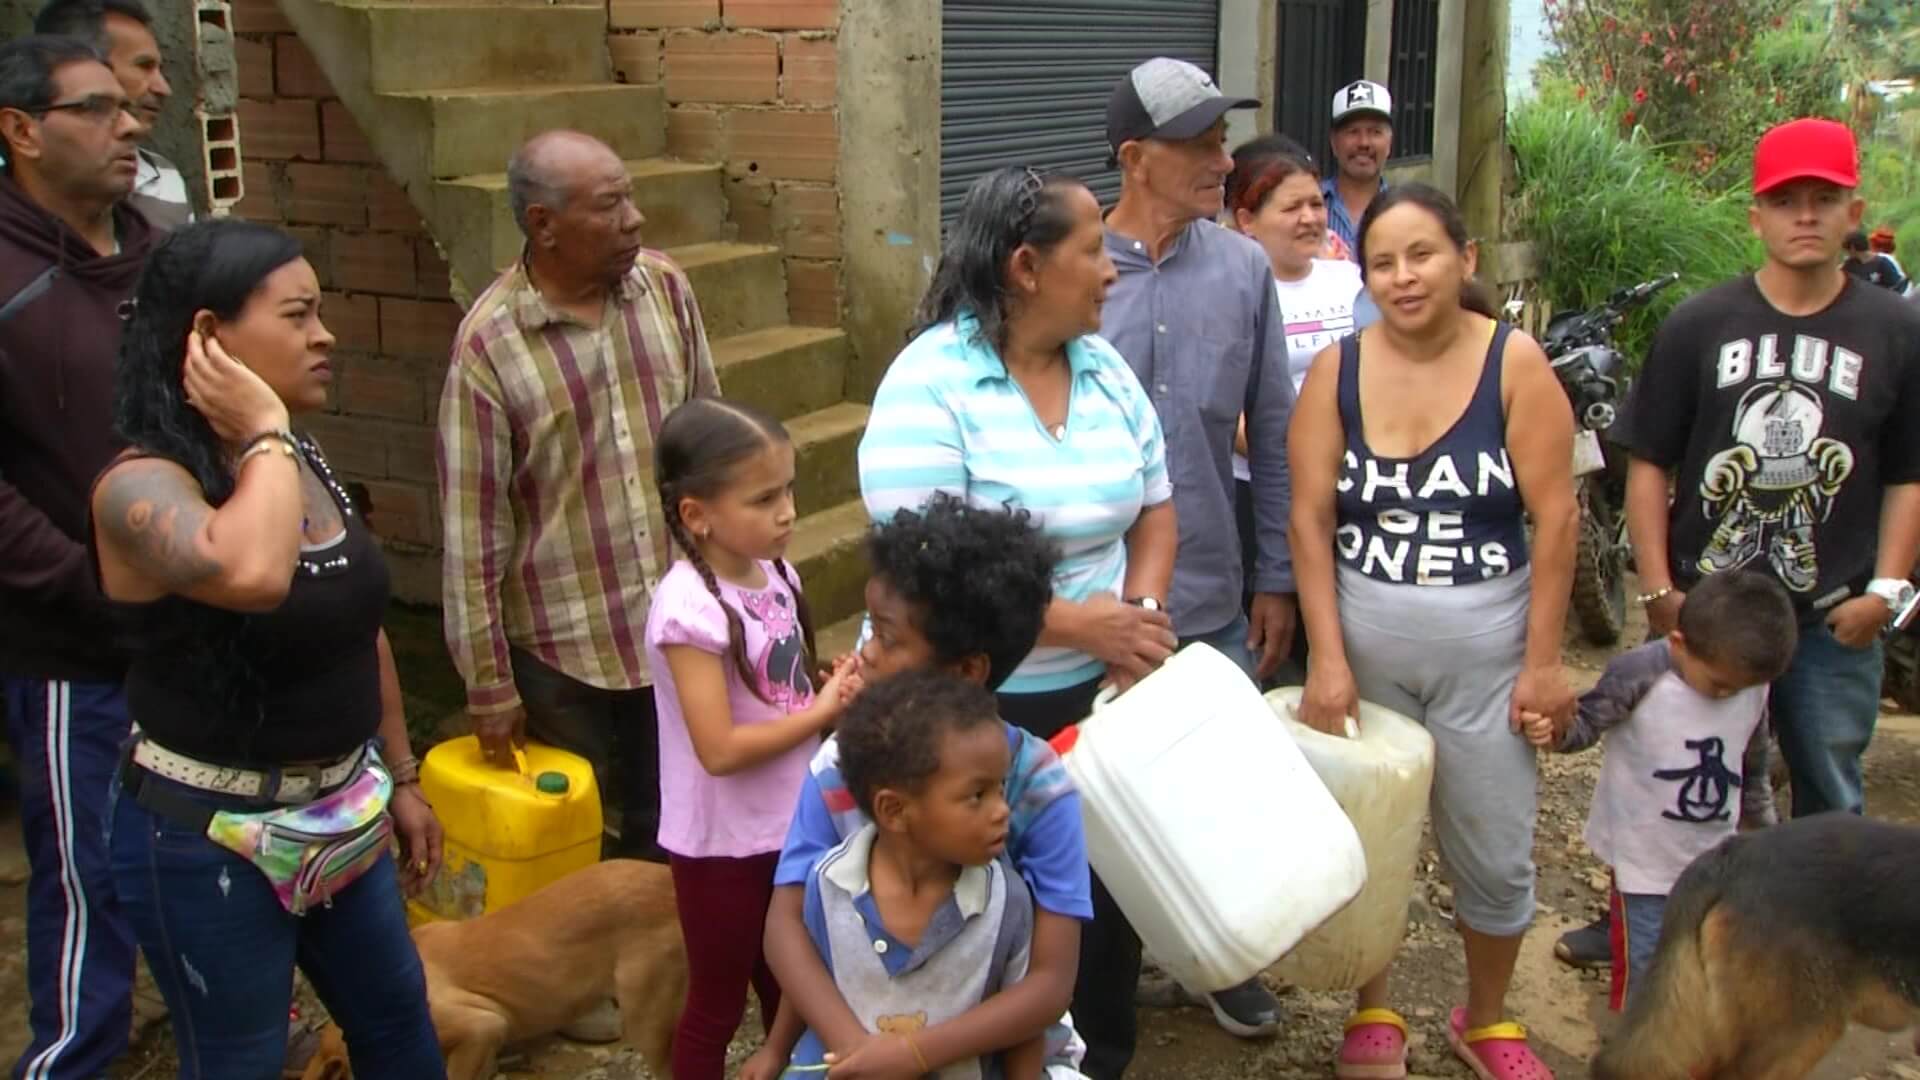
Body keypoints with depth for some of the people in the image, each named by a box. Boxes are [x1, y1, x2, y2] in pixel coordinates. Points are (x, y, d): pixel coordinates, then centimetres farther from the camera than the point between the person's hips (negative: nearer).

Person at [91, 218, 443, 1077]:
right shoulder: (142, 486, -22)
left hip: (336, 814, 8)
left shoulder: (302, 461, 2)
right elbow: (250, 576, -45)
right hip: (207, 836, -7)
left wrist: (401, 778, 17)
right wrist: (262, 433, -29)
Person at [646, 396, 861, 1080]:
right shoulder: (690, 607, -25)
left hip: (788, 824, 7)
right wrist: (822, 711, -19)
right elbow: (720, 749, -27)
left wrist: (838, 688, -8)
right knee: (717, 1006, 12)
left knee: (788, 987, 24)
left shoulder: (774, 574, -2)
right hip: (722, 842, -7)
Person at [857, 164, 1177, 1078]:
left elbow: (1153, 509, 7)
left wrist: (1139, 614, -12)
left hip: (1102, 692, 6)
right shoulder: (929, 386, -18)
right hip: (973, 709, -6)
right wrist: (1077, 623, -22)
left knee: (1110, 884, 19)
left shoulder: (1105, 368, 2)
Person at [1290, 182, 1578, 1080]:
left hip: (1485, 647, -1)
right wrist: (1326, 657, -10)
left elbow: (1554, 516, -9)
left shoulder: (1514, 364, -9)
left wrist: (1542, 661, -10)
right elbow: (1310, 516, -5)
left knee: (1494, 854, 10)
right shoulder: (1336, 368, -4)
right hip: (1364, 643, 1)